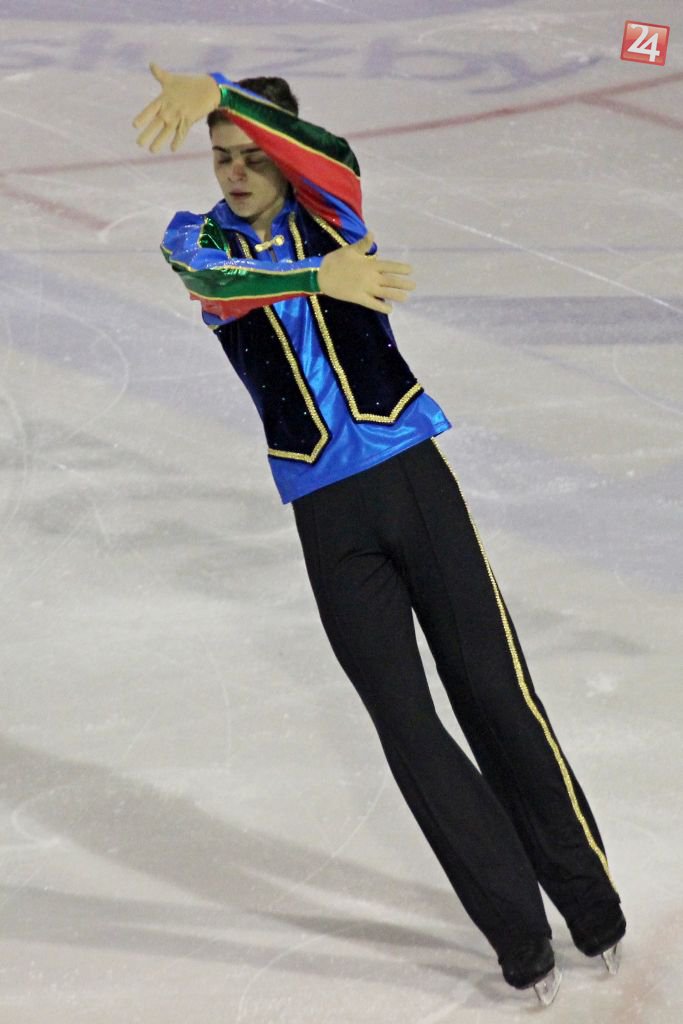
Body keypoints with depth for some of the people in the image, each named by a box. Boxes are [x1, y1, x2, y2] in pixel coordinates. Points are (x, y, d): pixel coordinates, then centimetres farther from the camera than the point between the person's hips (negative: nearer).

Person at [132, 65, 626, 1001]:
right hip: (328, 514, 1)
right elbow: (216, 279, -21)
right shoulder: (198, 239, 4)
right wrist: (326, 275, -40)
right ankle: (521, 937, 9)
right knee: (407, 726, 1)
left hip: (412, 474, -1)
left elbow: (325, 151, -22)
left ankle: (592, 904, 10)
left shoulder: (328, 205, 3)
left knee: (495, 695, 0)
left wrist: (217, 92, -39)